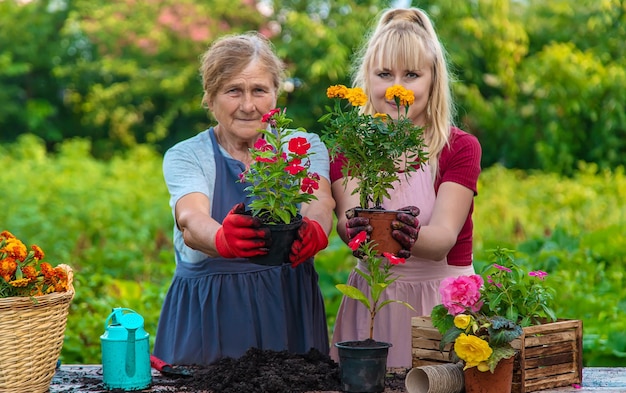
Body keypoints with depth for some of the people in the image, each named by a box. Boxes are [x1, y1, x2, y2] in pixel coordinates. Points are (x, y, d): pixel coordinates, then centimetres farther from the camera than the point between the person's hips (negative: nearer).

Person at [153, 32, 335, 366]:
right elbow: (191, 221, -21)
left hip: (289, 310, 1)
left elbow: (319, 202, -18)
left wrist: (313, 232, -42)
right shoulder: (185, 157, 0)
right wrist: (224, 240, -44)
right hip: (209, 315, -1)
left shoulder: (306, 148, 4)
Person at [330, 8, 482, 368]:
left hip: (445, 301, -1)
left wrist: (412, 237, -41)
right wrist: (356, 229, -39)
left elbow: (444, 238, -19)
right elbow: (347, 220, -16)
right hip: (371, 299, 2)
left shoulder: (460, 147, -5)